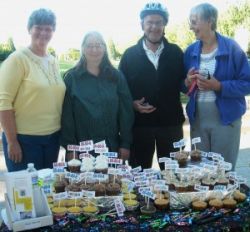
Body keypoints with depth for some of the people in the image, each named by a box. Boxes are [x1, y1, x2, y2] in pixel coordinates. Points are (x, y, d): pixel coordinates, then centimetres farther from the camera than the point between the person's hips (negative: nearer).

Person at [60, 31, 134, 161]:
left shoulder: (116, 77, 4)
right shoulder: (71, 77, 0)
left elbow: (126, 112, 3)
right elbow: (67, 114, -2)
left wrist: (125, 144, -2)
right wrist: (70, 147, -7)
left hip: (111, 147, 2)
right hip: (81, 148, -1)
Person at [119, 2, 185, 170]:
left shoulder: (176, 52, 5)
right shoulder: (130, 54, 3)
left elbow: (183, 84, 10)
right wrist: (132, 104, -11)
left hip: (171, 123, 1)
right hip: (140, 124, 0)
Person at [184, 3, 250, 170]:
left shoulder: (231, 48, -8)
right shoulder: (191, 51, 6)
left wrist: (218, 86, -22)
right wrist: (187, 82, -9)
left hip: (226, 119, -4)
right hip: (197, 119, 4)